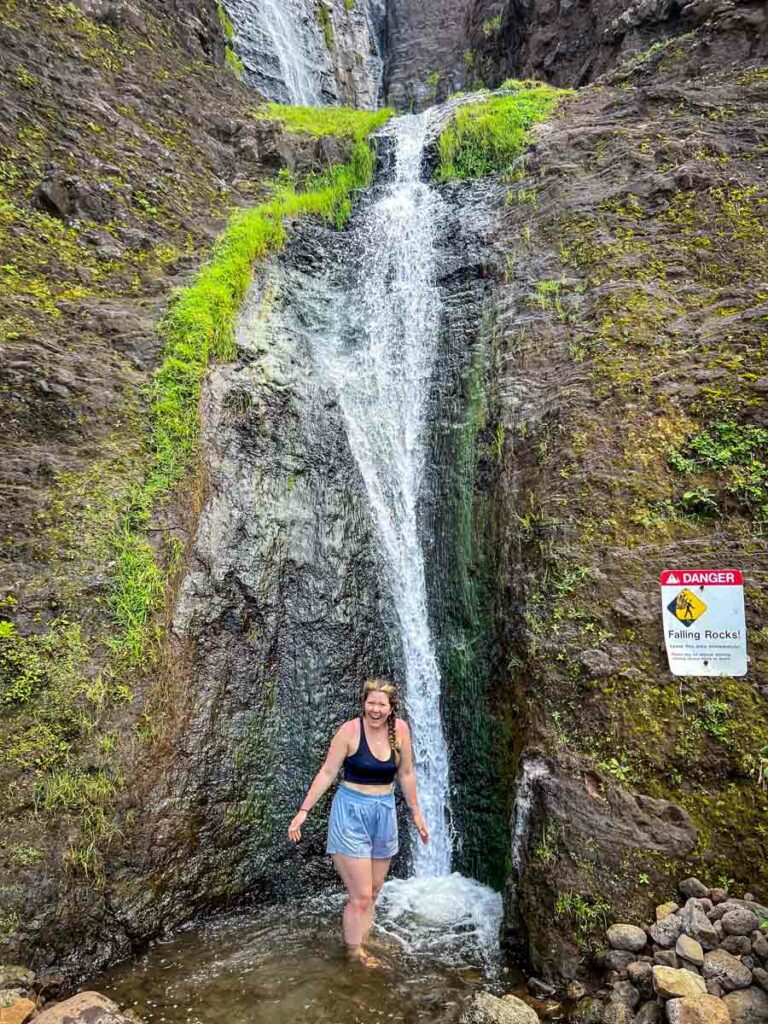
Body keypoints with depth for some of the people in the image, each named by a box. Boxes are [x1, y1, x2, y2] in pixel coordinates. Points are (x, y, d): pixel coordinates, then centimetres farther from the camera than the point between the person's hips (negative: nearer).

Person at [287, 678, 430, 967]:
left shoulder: (400, 729, -7)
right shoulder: (350, 730, -17)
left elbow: (406, 774, 5)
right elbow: (327, 773, -10)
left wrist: (416, 813, 11)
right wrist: (304, 810, -11)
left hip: (384, 812, 4)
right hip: (351, 812, -4)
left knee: (373, 892, 16)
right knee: (360, 896, -1)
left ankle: (361, 944, 35)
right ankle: (354, 955, 18)